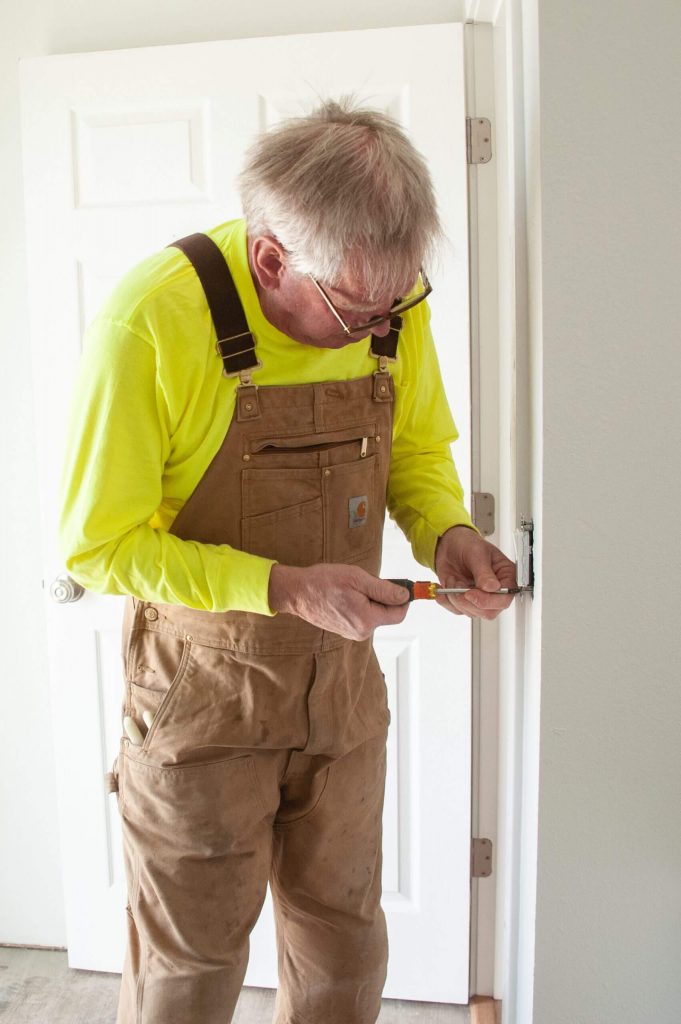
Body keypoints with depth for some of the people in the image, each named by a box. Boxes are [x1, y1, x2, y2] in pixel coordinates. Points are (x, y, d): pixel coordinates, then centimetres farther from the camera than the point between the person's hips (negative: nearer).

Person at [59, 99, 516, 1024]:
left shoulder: (390, 297, -8)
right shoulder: (152, 322, -23)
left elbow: (418, 449, 8)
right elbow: (99, 545, -17)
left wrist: (445, 533, -14)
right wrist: (283, 589, -26)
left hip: (342, 671, 5)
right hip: (202, 683, -4)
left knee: (344, 942, 20)